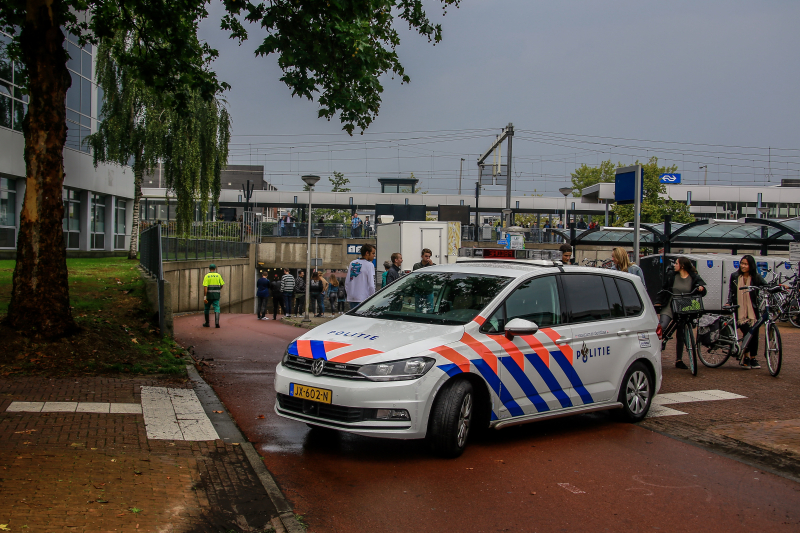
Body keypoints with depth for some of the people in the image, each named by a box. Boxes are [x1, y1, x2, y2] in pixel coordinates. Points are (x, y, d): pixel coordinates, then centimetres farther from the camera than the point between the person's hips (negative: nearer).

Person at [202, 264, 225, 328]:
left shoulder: (207, 276, -5)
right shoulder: (218, 275, 2)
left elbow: (205, 287, -14)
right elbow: (222, 285, 10)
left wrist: (204, 297, -15)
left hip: (209, 295, -1)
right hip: (216, 295, 1)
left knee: (207, 309, 17)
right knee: (216, 308, -4)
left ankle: (207, 323, 25)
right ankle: (217, 322, -24)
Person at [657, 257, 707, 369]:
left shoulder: (694, 278, 0)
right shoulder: (671, 275, 2)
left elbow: (702, 292, 2)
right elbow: (664, 289, 11)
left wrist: (701, 288, -21)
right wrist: (660, 302, 3)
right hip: (670, 306, -1)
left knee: (681, 335, 10)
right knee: (662, 327, -25)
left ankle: (679, 360, 21)